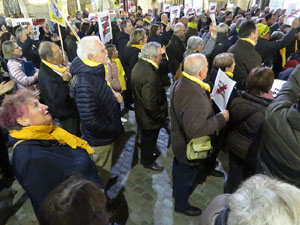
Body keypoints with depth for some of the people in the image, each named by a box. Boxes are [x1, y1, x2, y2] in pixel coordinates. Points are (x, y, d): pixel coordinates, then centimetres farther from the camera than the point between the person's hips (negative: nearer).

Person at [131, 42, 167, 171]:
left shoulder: (138, 66, -2)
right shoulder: (150, 75, -34)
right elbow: (150, 104, -33)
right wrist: (160, 116, -16)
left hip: (141, 114, 9)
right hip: (150, 119, -9)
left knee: (146, 138, 29)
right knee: (149, 139, 16)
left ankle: (146, 155, 53)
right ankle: (148, 161, 40)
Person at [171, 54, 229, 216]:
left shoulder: (181, 82, -7)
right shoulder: (194, 95, -37)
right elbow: (196, 129, -39)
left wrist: (207, 98, 3)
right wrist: (221, 118, -28)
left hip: (179, 139, 9)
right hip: (189, 146, -9)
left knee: (179, 168, 31)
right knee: (187, 174, 17)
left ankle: (177, 190, 59)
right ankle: (181, 204, 44)